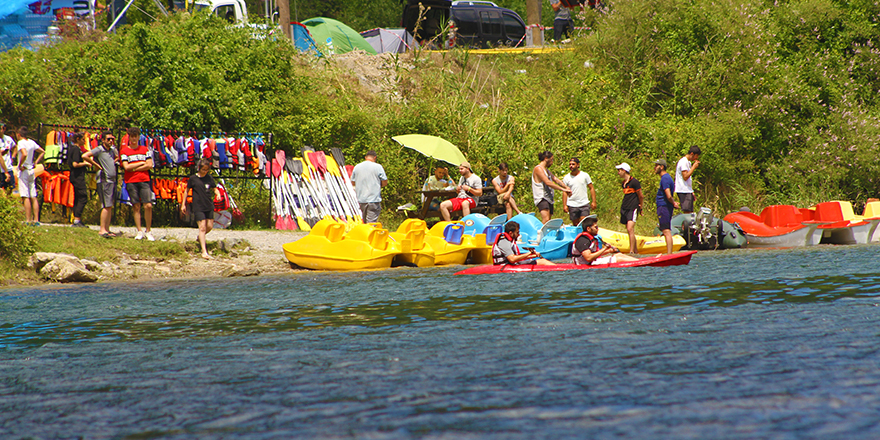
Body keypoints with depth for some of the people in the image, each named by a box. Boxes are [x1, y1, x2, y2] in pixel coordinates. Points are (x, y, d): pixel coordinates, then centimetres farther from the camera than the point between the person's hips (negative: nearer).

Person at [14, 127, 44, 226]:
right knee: (33, 197, 8)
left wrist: (20, 165, -17)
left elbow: (24, 154, -30)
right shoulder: (32, 142, 9)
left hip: (23, 172, -7)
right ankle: (36, 220, 7)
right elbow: (42, 152, 17)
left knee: (26, 197, -8)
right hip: (31, 171, 7)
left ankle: (28, 220, -11)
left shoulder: (21, 143, -13)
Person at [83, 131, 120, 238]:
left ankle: (107, 229, 12)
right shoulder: (99, 150, -8)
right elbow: (85, 156, -19)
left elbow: (117, 157, 37)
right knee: (107, 206, -11)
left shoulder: (112, 150, 14)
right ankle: (102, 230, -9)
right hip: (104, 180, -8)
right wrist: (96, 165, -13)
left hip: (112, 180, 8)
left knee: (110, 206, 8)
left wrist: (114, 162, 16)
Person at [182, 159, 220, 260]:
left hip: (209, 206, 4)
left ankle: (201, 238, 42)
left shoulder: (209, 178, 6)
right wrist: (183, 204, 7)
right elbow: (187, 190, 6)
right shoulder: (193, 178, -3)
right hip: (198, 207, -4)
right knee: (202, 227, -12)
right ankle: (204, 252, -15)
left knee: (209, 226, 8)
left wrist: (217, 194, -8)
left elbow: (214, 188, 15)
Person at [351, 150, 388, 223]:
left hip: (361, 199, 4)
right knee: (371, 223, -6)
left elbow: (352, 182, 14)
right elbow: (385, 182, -2)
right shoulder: (378, 167, -5)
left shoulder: (357, 167, 7)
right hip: (374, 198, -4)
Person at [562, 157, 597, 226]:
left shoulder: (585, 175, 5)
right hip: (572, 205, 1)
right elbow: (564, 192, 6)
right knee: (575, 224, 4)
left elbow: (591, 188, 6)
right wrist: (564, 205, -4)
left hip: (584, 204, -1)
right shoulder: (566, 178, 6)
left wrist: (593, 202, -2)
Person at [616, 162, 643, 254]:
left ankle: (631, 251, -21)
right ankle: (636, 251, 17)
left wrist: (640, 207, 7)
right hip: (624, 208, 8)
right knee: (629, 230, 9)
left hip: (633, 208, -8)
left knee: (630, 229, -18)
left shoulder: (634, 182, -9)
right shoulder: (623, 183, 15)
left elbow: (640, 196, -3)